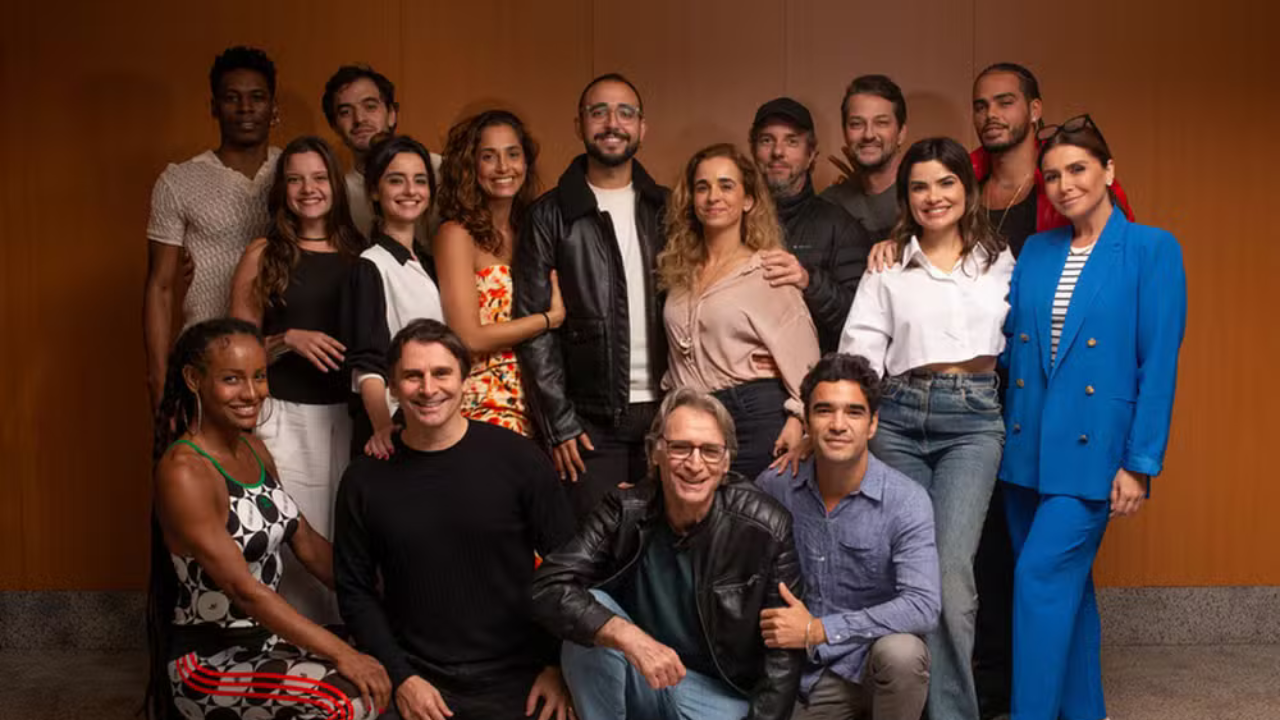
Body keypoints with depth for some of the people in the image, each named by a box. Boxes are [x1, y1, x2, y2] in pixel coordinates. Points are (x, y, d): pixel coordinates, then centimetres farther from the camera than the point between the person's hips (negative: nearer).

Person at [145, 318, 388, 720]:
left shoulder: (253, 449, 6)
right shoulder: (184, 472, -19)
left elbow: (308, 544, 8)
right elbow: (242, 588, -24)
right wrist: (341, 653, -27)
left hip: (267, 636, 7)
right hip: (208, 659, -7)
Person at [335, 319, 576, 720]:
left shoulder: (520, 459, -4)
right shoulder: (364, 480, 1)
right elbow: (355, 590, 5)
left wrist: (560, 666, -4)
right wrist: (401, 678, -3)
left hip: (516, 682, -1)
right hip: (416, 682, 1)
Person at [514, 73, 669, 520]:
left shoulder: (666, 209, 10)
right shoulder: (551, 216, 1)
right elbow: (532, 326, -2)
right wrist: (558, 424, -7)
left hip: (665, 413, 3)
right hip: (591, 420, -3)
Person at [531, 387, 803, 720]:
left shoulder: (767, 527, -16)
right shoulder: (624, 512, -11)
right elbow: (548, 587, -21)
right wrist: (628, 637, -35)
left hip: (720, 692, -2)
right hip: (641, 678, 3)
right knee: (590, 614, -24)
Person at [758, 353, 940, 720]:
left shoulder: (907, 501, -15)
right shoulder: (774, 487, -5)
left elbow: (923, 607, -26)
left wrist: (818, 630, -25)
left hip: (872, 663, -3)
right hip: (799, 671, 3)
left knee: (900, 651, -34)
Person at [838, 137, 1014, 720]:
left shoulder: (999, 261, 12)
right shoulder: (888, 266, 9)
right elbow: (861, 350, 3)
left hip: (973, 416, -1)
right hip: (898, 415, 1)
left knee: (951, 569, -14)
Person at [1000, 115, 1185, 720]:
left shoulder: (1152, 250, -5)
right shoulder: (1036, 250, 10)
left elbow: (1159, 363, -9)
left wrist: (1140, 463, -12)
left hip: (1092, 447, -5)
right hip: (1027, 444, 5)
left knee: (1041, 575, -11)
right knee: (1066, 582, 14)